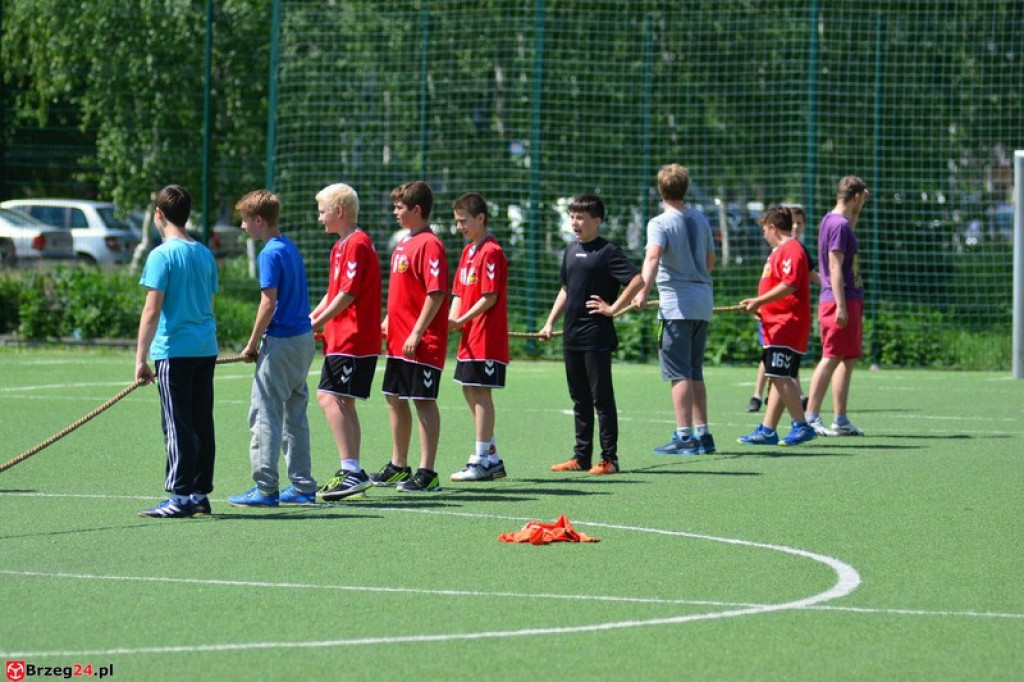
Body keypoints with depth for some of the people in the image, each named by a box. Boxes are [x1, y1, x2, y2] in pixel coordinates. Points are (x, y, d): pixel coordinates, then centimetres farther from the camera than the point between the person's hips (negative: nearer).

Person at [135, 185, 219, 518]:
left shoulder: (162, 255, -10)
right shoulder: (205, 254, 11)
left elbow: (152, 310, -13)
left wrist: (141, 358, -11)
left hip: (175, 351, -7)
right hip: (206, 350, 7)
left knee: (178, 427, -6)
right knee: (202, 425, 9)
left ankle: (181, 497, -7)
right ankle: (200, 494, 12)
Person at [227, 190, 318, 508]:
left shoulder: (271, 254, -14)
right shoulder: (291, 248, 13)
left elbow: (269, 304, -19)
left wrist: (253, 344, -10)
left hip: (281, 342, -9)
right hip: (304, 339, 9)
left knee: (264, 415, -4)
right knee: (295, 416, 14)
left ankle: (265, 488, -5)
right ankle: (303, 487, 16)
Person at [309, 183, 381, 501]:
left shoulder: (357, 244, -13)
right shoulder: (341, 246, 18)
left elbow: (347, 295, -19)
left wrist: (314, 324, -15)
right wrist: (309, 320, 12)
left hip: (352, 342, -10)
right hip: (341, 340, 10)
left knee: (330, 398, -17)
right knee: (342, 403, 12)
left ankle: (351, 470, -20)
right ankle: (352, 473, 16)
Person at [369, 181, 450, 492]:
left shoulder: (429, 245, -14)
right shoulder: (403, 245, 15)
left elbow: (436, 294, -20)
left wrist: (417, 333, -22)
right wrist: (388, 321, 17)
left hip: (422, 343, -10)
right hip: (398, 340, 10)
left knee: (424, 401, -6)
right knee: (395, 399, 15)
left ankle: (427, 473, -3)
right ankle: (398, 467, 26)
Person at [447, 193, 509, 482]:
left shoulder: (491, 252, -12)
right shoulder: (468, 251, 16)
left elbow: (489, 297, -17)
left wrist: (462, 320, -18)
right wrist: (452, 320, 0)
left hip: (486, 338, -9)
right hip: (469, 338, 9)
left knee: (480, 393, -7)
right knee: (470, 392, 12)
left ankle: (482, 461, -4)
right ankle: (492, 458, 19)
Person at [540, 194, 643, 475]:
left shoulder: (607, 251, -9)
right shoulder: (571, 250, 14)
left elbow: (637, 280, -18)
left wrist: (613, 308, -16)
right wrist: (550, 323, 17)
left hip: (596, 337, -8)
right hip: (571, 335, 8)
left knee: (601, 398, -4)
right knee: (580, 399, 12)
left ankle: (609, 459, -1)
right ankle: (581, 457, 18)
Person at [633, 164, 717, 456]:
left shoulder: (660, 223, -8)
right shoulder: (701, 220, 12)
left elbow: (653, 256, -25)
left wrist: (643, 291, -34)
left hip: (677, 303, -7)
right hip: (703, 302, 7)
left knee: (679, 373, -6)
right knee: (695, 372, 14)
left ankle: (684, 436, -9)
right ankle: (702, 434, 14)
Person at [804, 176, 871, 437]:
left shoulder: (833, 220, 15)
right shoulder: (839, 224, -14)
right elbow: (835, 266, -20)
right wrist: (840, 305, -23)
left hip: (849, 301, 10)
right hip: (841, 301, -10)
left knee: (848, 359, 12)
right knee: (831, 359, -9)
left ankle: (841, 420, 14)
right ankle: (810, 418, -9)